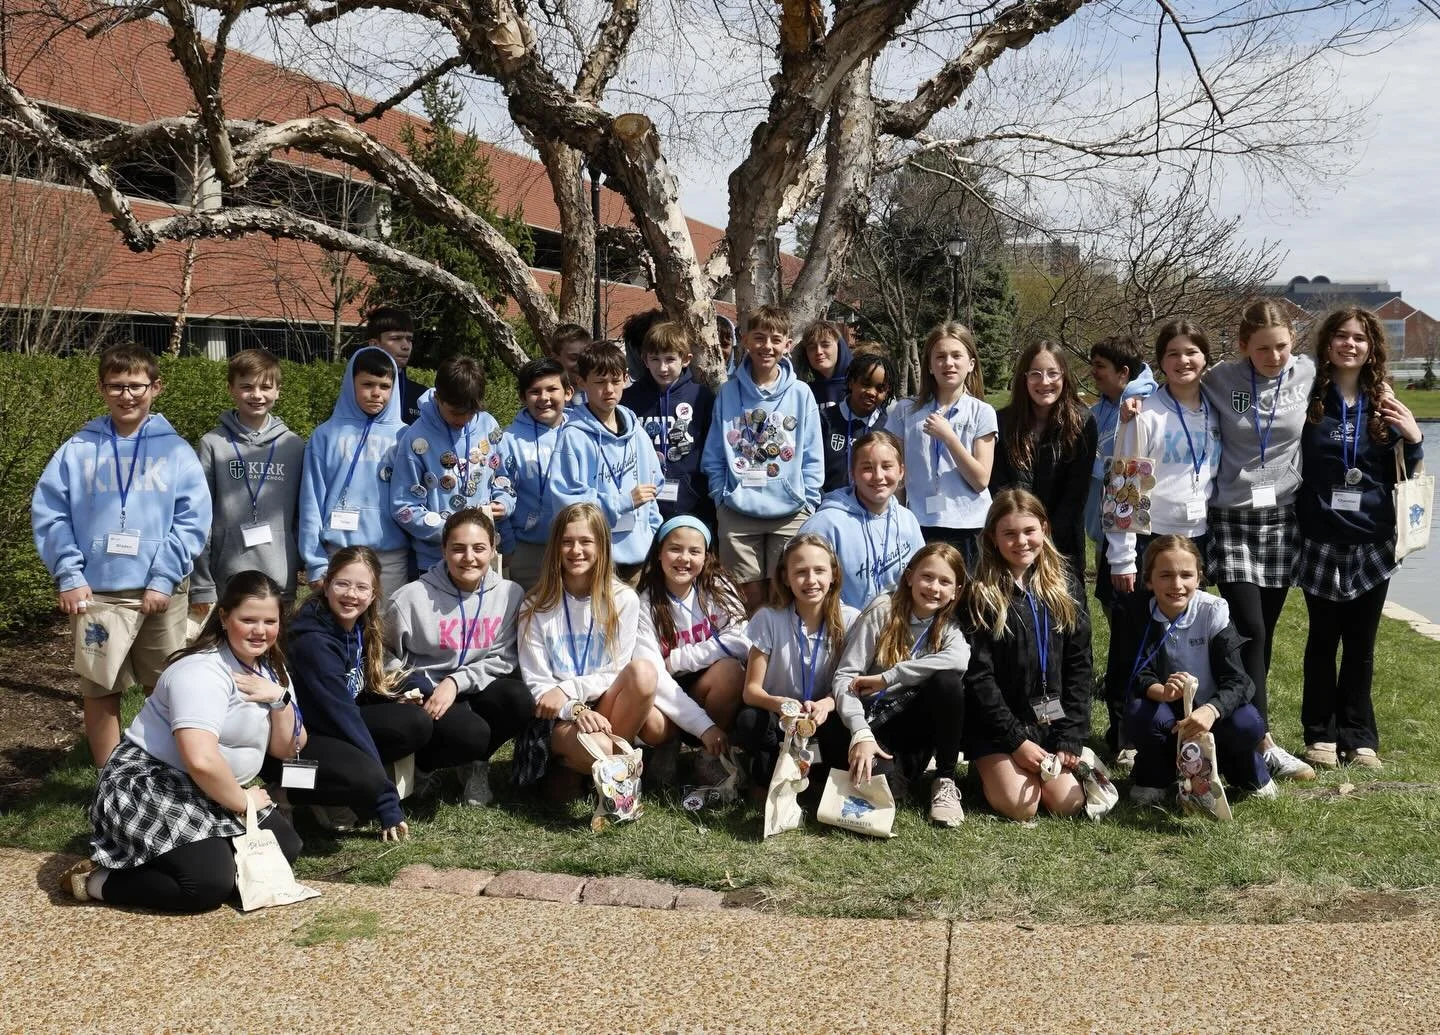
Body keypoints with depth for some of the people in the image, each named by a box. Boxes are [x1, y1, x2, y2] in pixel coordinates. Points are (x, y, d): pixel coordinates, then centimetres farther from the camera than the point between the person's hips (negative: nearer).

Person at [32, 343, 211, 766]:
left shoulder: (176, 450, 3)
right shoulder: (78, 449, 5)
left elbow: (193, 520, -3)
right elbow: (48, 514, 3)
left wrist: (164, 578, -11)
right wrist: (69, 577, -7)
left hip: (160, 592, -1)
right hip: (94, 593, 1)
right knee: (99, 693, 9)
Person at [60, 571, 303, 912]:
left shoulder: (270, 670, 6)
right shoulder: (202, 672, -21)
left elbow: (287, 750, 7)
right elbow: (200, 760, -33)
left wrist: (279, 698, -10)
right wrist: (242, 802, -17)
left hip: (208, 794, 9)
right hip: (146, 788, -9)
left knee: (286, 847, -5)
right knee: (210, 884, -25)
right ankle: (95, 880, -6)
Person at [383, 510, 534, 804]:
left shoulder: (510, 594, -2)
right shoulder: (411, 597, -9)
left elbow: (504, 660, -3)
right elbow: (385, 656, 3)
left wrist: (456, 681, -17)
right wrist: (401, 689, -16)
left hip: (474, 692, 4)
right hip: (423, 697, -3)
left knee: (519, 700, -28)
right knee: (471, 734, -33)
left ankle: (476, 763, 3)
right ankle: (423, 762, 4)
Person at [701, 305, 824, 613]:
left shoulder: (801, 394, 2)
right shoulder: (728, 393, 3)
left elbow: (813, 459, 4)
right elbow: (713, 455, 7)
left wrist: (808, 503, -3)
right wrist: (722, 496, -2)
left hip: (790, 515, 0)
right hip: (738, 513, 0)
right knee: (749, 599, 5)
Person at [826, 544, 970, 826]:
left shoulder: (949, 624, -3)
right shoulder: (882, 610, -9)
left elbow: (958, 660, -28)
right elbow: (845, 676, -16)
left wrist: (886, 678, -31)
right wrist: (860, 733, -32)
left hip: (912, 722, 2)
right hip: (873, 720, -2)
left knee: (947, 681, -29)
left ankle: (945, 781, -12)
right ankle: (893, 772, -4)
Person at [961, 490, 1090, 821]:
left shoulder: (1066, 586, 5)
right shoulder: (980, 595, -7)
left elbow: (1079, 667, 4)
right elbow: (978, 676, -9)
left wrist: (1071, 739, -4)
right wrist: (1016, 740, -14)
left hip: (1052, 720, 3)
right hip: (996, 724, -3)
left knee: (1068, 803, -12)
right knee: (1019, 806, -18)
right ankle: (988, 772, 14)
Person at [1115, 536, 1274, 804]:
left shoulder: (1213, 611, -15)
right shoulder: (1136, 611, -12)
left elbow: (1236, 679, -21)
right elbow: (1136, 674, -18)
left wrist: (1210, 710, -43)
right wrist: (1160, 691, -43)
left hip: (1210, 710, 0)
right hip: (1165, 711, 0)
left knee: (1247, 724, -31)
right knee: (1139, 714, -33)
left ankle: (1249, 775, 6)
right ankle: (1153, 778, 0)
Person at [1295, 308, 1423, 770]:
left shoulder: (1384, 406, 4)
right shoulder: (1307, 400, -4)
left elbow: (1403, 478, 8)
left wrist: (1413, 441, -9)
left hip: (1372, 542, 2)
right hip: (1321, 541, -2)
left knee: (1361, 644, 10)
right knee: (1323, 640, 9)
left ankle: (1358, 735, 21)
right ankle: (1321, 733, 20)